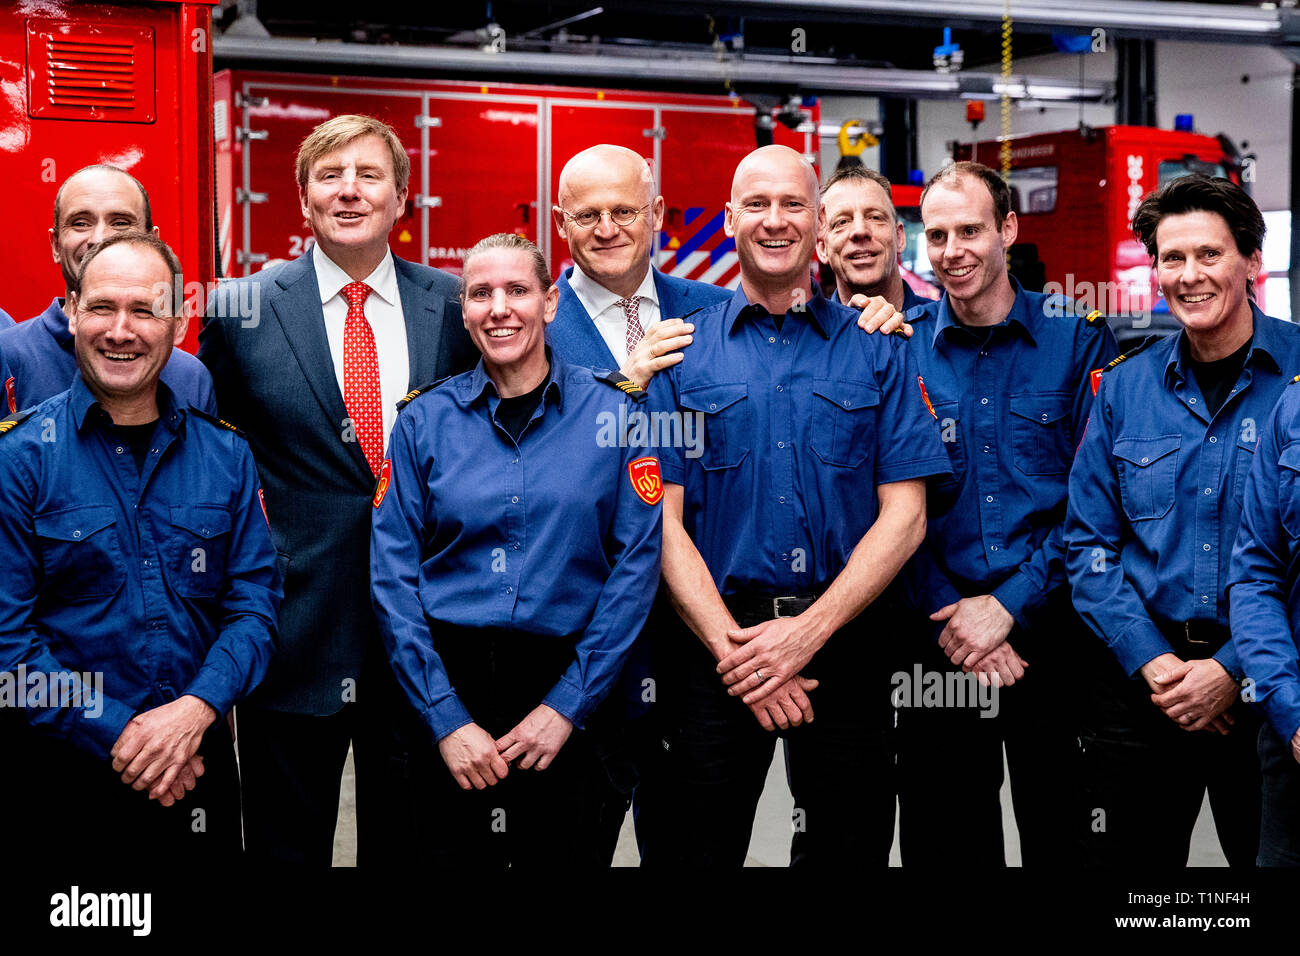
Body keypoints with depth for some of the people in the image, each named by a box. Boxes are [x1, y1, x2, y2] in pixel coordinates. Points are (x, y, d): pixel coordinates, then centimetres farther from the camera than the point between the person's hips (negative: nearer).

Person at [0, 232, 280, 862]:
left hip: (200, 766, 3)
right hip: (66, 777, -3)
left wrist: (196, 708, -14)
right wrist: (116, 738, -16)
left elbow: (254, 603, 2)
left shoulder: (225, 456, 5)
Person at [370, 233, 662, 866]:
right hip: (446, 682, 1)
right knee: (455, 852, 9)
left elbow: (637, 563, -4)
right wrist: (446, 718, -10)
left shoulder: (612, 412, 0)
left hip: (571, 686, 0)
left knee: (568, 853, 9)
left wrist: (568, 705, -10)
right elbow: (392, 575, -2)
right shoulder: (424, 421, 2)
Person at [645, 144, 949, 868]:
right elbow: (662, 517, -1)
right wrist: (732, 647, -12)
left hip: (843, 640, 1)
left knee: (848, 846, 9)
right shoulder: (683, 353, 5)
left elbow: (904, 515, 0)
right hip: (715, 638, 0)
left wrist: (807, 632, -11)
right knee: (697, 849, 5)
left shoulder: (878, 352, 6)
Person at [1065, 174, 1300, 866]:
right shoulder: (1124, 385, 3)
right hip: (1140, 675, 2)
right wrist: (1152, 660, -8)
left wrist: (1233, 670, -14)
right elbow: (1089, 541, 5)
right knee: (1128, 857, 11)